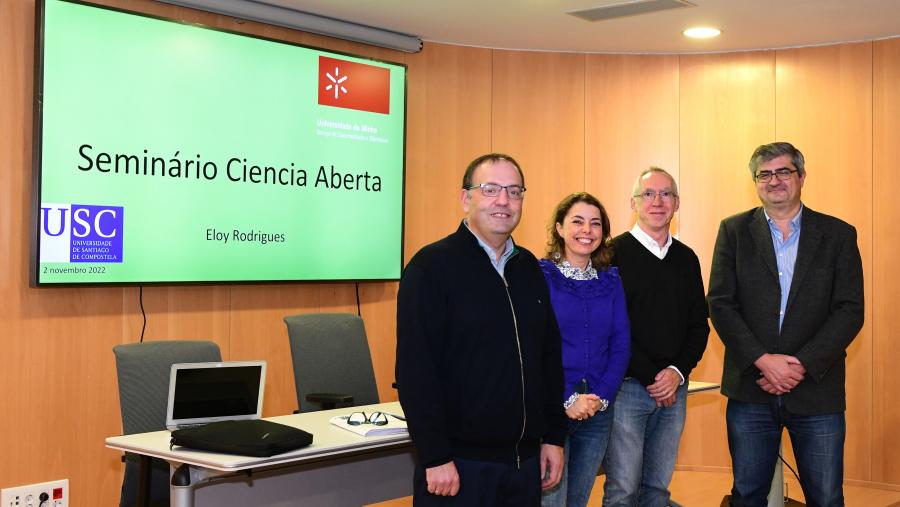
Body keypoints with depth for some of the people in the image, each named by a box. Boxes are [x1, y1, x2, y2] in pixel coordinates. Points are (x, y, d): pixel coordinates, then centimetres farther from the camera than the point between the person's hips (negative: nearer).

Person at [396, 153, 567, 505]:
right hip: (458, 462, -6)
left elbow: (550, 356, 14)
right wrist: (435, 458, -17)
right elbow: (415, 370, -15)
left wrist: (553, 436, 9)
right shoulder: (431, 266, -10)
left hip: (525, 459, 6)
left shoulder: (528, 267, 10)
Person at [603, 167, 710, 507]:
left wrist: (678, 372, -5)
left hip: (673, 388, 5)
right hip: (627, 387, -5)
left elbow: (699, 325, 11)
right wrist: (651, 377, -11)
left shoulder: (687, 258, 12)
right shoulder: (615, 253, -5)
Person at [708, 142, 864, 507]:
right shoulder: (734, 231, 5)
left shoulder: (839, 235, 3)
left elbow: (850, 310, -3)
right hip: (750, 389, 1)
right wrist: (763, 360, -14)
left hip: (816, 390, 0)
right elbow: (720, 303, -3)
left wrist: (802, 366, -14)